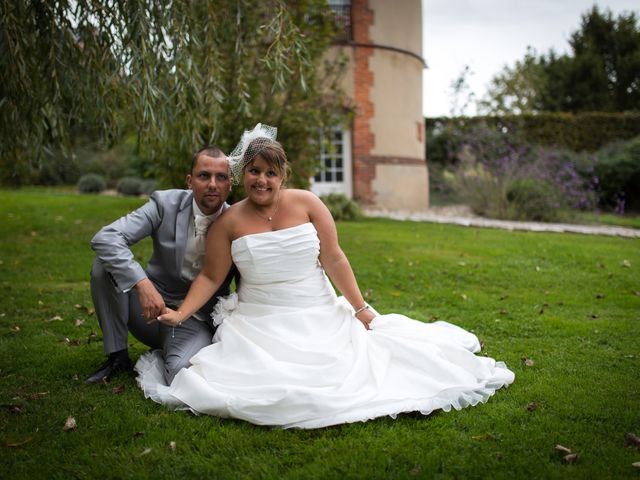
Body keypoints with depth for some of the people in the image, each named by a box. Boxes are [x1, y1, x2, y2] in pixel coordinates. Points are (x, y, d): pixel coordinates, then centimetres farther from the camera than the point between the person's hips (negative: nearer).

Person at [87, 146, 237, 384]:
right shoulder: (166, 204, -12)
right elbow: (104, 238, -22)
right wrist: (143, 284, -35)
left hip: (198, 320, -2)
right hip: (152, 303, 2)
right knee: (105, 265, -22)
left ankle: (164, 353, 7)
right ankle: (118, 355, -4)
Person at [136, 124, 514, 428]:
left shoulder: (306, 203, -2)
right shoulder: (230, 221, -1)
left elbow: (334, 259, -2)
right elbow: (211, 277, 2)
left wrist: (361, 309, -3)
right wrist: (180, 313, -11)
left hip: (319, 318, 1)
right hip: (261, 323, -1)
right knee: (263, 377, -24)